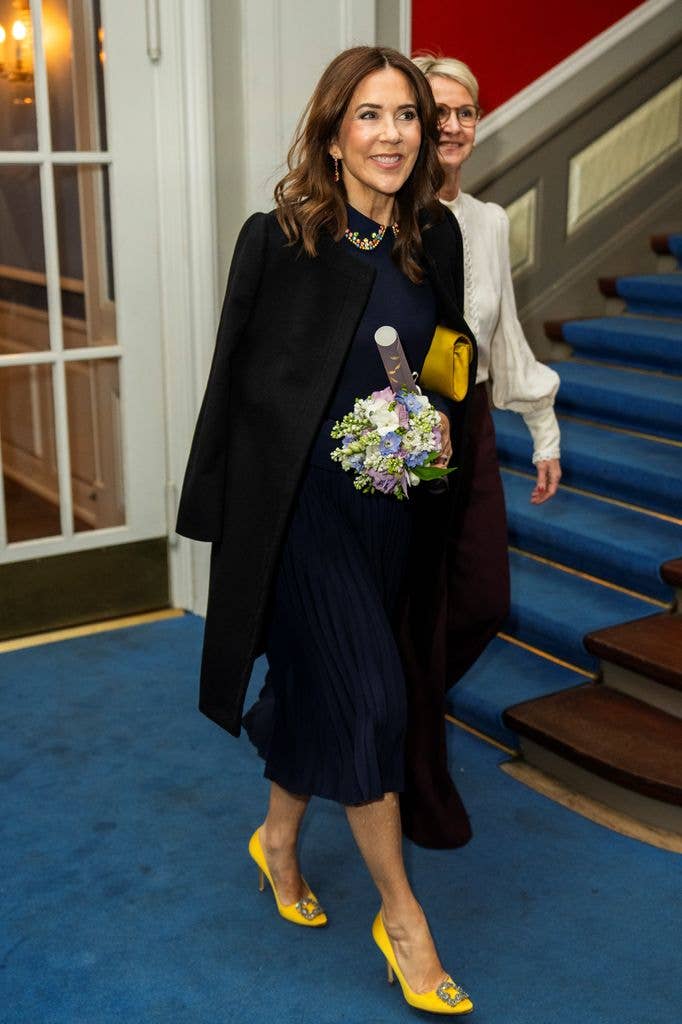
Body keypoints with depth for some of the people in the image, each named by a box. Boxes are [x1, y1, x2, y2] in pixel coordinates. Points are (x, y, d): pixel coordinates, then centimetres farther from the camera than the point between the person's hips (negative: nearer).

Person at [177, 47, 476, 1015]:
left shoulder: (437, 237, 4)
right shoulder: (278, 239, -9)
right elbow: (237, 379, -6)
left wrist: (444, 423, -1)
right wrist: (217, 514, -5)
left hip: (395, 510, 5)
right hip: (304, 507, -5)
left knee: (322, 689, 16)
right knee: (366, 698, -6)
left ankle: (278, 838, 41)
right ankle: (401, 916, 12)